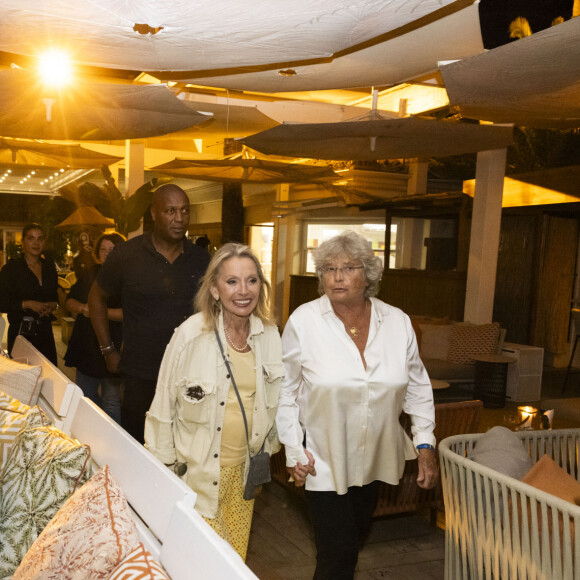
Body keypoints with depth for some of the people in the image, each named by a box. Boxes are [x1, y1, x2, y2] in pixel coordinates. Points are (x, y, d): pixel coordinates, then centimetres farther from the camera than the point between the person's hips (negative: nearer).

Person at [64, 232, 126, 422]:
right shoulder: (89, 275, 11)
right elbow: (69, 300, 15)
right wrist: (82, 308, -7)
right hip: (86, 347, 8)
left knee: (111, 401, -5)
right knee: (84, 396, 20)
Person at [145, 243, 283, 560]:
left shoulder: (269, 334, -4)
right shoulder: (190, 335, -17)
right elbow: (164, 407, -9)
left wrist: (268, 450, 15)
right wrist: (165, 469, -3)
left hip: (245, 469, 4)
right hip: (199, 470, -4)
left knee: (236, 557, 19)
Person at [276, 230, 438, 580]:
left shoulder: (397, 322, -5)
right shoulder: (303, 321, -13)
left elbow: (417, 387, 5)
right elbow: (285, 391, -6)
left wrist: (425, 444, 1)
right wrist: (294, 451, -7)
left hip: (375, 459, 4)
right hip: (324, 460, -4)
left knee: (355, 536, 23)